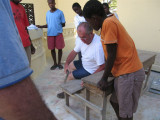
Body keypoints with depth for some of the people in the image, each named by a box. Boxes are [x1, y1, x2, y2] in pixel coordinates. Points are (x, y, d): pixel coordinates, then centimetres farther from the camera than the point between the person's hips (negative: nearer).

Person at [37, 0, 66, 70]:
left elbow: (63, 24, 2)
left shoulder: (60, 12, 0)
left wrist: (57, 26, -8)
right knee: (52, 49, 8)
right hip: (50, 34, 3)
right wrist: (40, 26, 3)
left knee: (59, 48, 4)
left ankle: (59, 62, 19)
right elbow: (48, 25, 14)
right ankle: (55, 63, 21)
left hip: (59, 34, -3)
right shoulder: (47, 13, 11)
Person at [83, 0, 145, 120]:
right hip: (124, 71, 9)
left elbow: (111, 55, -17)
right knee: (114, 101, 21)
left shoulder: (108, 23, -18)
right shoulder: (110, 21, 11)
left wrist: (104, 79, -6)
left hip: (129, 73, -9)